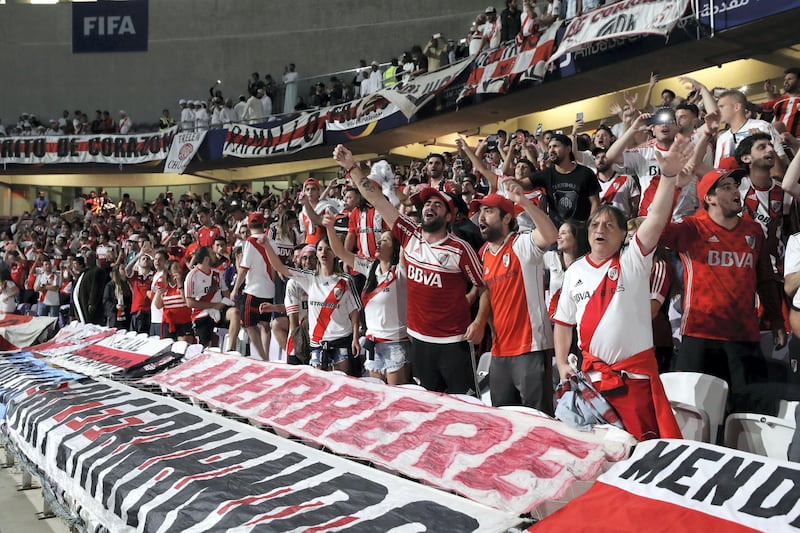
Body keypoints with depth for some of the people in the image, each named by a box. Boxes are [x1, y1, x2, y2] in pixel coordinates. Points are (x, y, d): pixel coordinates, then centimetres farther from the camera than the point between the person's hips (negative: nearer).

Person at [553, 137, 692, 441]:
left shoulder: (633, 261, -4)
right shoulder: (575, 271, 8)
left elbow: (656, 220, -19)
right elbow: (563, 321, 13)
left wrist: (668, 176, -31)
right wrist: (561, 364, 4)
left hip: (635, 370, -4)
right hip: (591, 372, 4)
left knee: (643, 443, -2)